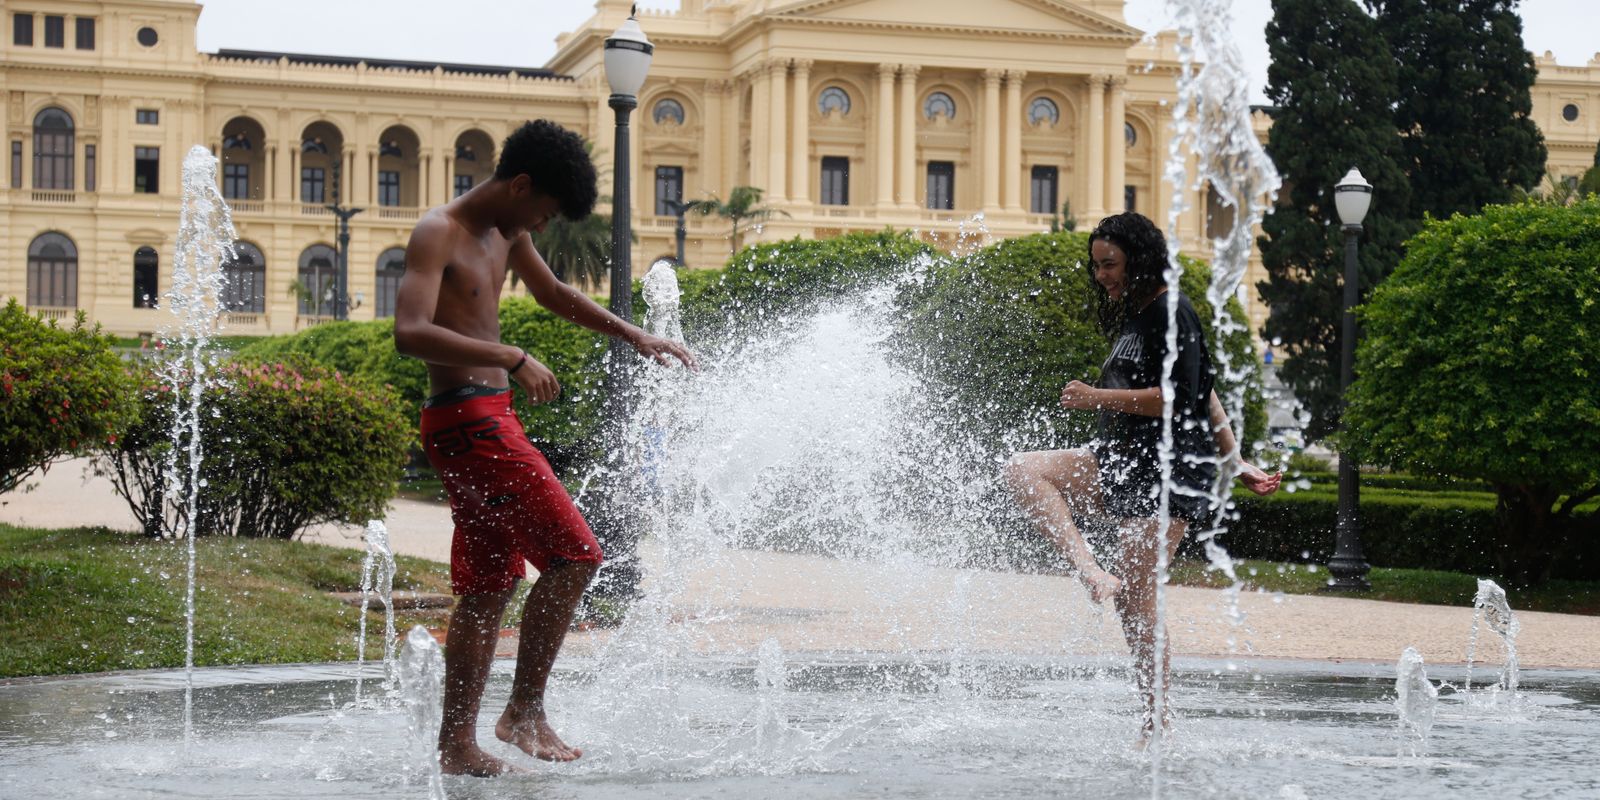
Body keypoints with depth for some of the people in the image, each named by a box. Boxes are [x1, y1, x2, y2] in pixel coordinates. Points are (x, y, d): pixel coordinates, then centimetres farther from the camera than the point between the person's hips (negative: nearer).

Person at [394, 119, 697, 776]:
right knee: (574, 553, -13)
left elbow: (554, 294, 33)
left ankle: (457, 745, 14)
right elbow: (411, 334, -27)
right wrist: (512, 359, -30)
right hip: (466, 419, -10)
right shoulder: (438, 234, -13)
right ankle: (524, 711, -5)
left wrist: (635, 338, 30)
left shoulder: (507, 232, 15)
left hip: (489, 423, 10)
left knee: (489, 588, 10)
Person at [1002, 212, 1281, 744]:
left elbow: (1180, 398, -18)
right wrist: (1237, 462, 24)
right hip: (1119, 461, 10)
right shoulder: (1133, 317, 19)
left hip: (1169, 470, -10)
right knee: (1022, 471, -10)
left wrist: (1100, 398, -14)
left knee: (1133, 596, -11)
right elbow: (1208, 396, 24)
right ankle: (1092, 575, -21)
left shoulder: (1171, 313, -9)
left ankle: (1157, 728, -3)